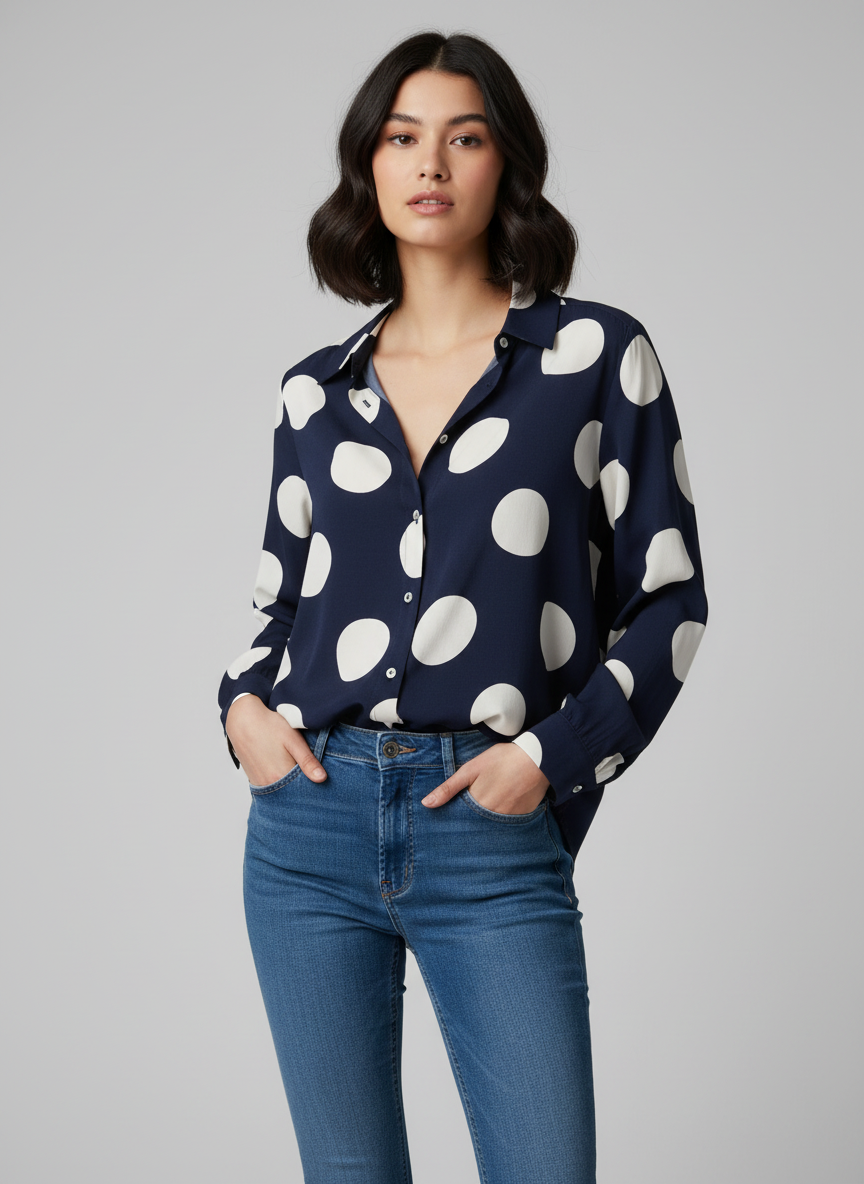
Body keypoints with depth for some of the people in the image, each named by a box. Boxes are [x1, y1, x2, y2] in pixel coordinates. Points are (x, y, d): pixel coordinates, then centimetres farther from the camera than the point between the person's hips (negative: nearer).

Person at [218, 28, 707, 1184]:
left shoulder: (596, 354, 1)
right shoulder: (316, 389, 11)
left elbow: (665, 599, 1)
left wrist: (554, 759, -10)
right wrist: (243, 702, 1)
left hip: (495, 838, -3)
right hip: (310, 822, 3)